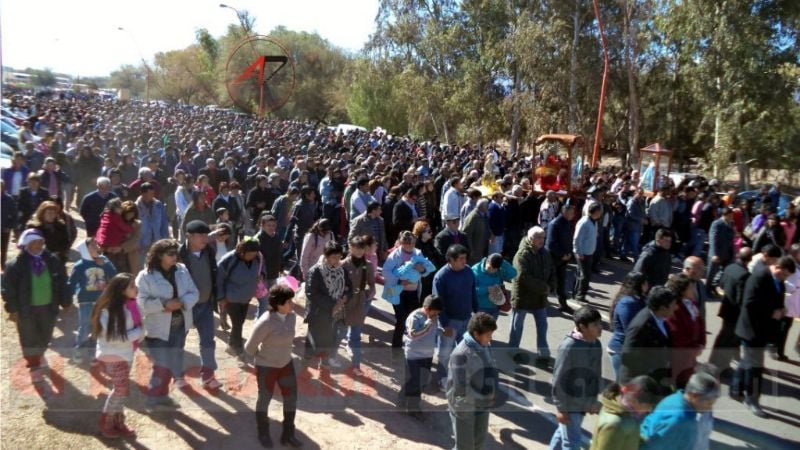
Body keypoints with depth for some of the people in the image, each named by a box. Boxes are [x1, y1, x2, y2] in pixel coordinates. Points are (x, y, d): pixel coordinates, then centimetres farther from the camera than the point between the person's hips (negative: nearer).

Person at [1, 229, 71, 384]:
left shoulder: (52, 261, -5)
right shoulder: (16, 264, -14)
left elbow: (62, 282, 3)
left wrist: (65, 302, 4)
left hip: (48, 307, 3)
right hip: (26, 308, -3)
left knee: (45, 336, 19)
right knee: (29, 338, 9)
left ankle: (38, 355, 49)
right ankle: (34, 366, 26)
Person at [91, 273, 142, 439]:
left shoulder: (131, 305, -3)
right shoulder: (110, 310, -24)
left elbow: (137, 326, 10)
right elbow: (114, 336, -26)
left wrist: (139, 335, -9)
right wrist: (138, 333, -21)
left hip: (125, 353, 7)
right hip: (112, 355, -7)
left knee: (122, 389, 15)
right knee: (122, 388, -1)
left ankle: (118, 422, 28)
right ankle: (105, 423, 17)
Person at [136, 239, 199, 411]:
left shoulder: (182, 270, 2)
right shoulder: (146, 276, -12)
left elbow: (193, 293, 1)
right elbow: (141, 302, -18)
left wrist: (181, 302, -18)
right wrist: (163, 304, -28)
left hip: (179, 325, 5)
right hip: (158, 328, -5)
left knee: (172, 363, 16)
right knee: (162, 365, -1)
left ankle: (163, 395, 35)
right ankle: (152, 398, 20)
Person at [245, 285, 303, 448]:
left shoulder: (291, 316, -11)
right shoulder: (265, 323, -31)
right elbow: (249, 347, -18)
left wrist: (283, 353, 12)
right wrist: (262, 357, 0)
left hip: (286, 363, 6)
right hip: (266, 366, -6)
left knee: (292, 398, 11)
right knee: (265, 399, 16)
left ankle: (288, 435, 31)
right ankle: (263, 433, 42)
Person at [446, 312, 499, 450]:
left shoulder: (485, 346, -4)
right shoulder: (461, 354, -29)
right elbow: (461, 388, -27)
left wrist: (493, 394, -1)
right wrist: (483, 400, -19)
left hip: (481, 404, 7)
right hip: (464, 407, -7)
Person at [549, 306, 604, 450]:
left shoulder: (596, 344, -3)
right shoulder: (569, 346, -26)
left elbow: (596, 373, 10)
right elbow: (559, 379, -20)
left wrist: (594, 400, 15)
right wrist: (560, 407, -15)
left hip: (584, 403, 7)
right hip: (569, 404, -7)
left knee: (562, 434, 23)